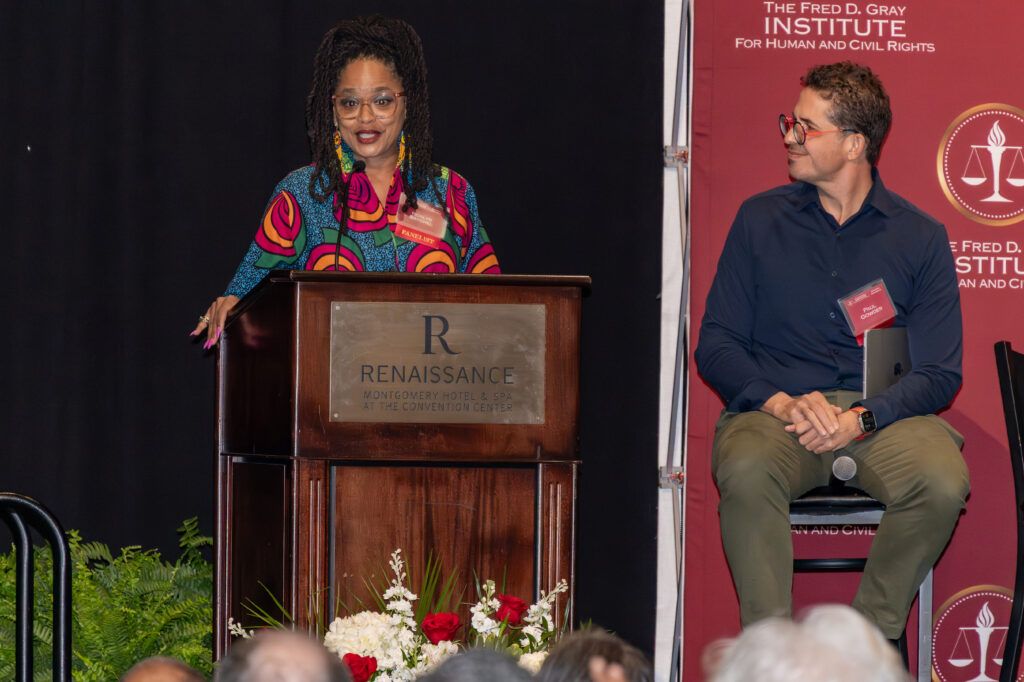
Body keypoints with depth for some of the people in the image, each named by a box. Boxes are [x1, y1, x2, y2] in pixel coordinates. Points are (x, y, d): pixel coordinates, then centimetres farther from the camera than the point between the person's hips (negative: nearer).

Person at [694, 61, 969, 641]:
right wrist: (782, 403, -13)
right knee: (746, 472, -35)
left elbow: (939, 373, 3)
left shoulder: (921, 238, 8)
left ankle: (874, 634, -13)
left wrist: (860, 419, -15)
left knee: (943, 481, -32)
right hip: (776, 408, 0)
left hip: (883, 414, 0)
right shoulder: (761, 220, 11)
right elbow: (716, 344, 7)